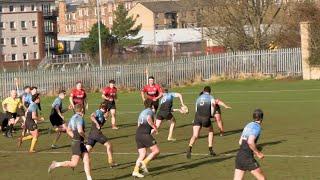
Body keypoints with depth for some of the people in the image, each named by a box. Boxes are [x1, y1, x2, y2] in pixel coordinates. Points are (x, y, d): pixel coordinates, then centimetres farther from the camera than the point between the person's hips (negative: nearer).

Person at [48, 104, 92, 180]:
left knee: (87, 160, 7)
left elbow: (68, 130, 19)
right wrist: (84, 136, -9)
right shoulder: (80, 118, -17)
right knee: (74, 163, -6)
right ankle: (56, 164, 1)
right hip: (78, 143, -9)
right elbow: (80, 131, -29)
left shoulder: (73, 117, 10)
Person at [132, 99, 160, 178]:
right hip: (145, 134, -8)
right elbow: (148, 119, -17)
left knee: (142, 154, 8)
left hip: (138, 133, 8)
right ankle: (144, 163, -19)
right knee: (156, 151, -4)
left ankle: (135, 171, -5)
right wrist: (154, 127, -6)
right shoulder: (150, 111, 4)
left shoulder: (142, 112, 27)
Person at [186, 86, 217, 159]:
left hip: (197, 117, 2)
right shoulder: (211, 98, 13)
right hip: (206, 117, -2)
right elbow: (212, 105, -5)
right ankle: (210, 150, 22)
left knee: (195, 136, -6)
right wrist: (211, 115, 10)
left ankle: (189, 148, -32)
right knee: (210, 132, 25)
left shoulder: (198, 98, 25)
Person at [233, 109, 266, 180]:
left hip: (239, 155, 8)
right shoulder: (257, 127, -10)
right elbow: (250, 142, -25)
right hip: (247, 157, -8)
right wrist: (258, 153, -12)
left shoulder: (249, 125, 16)